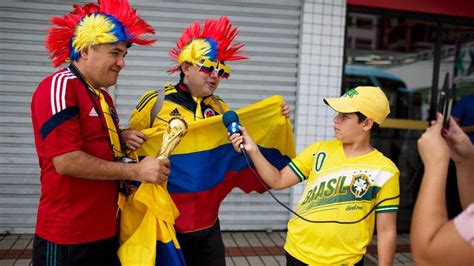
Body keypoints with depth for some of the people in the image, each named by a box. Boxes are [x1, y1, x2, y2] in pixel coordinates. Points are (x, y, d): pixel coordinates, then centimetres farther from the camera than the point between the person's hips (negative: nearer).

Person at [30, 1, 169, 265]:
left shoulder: (102, 95, 12)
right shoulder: (59, 86, -14)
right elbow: (66, 161, -22)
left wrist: (121, 139, 1)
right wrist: (137, 171, -18)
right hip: (68, 239, -8)